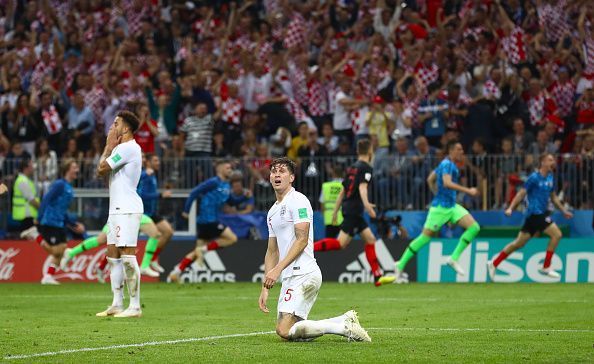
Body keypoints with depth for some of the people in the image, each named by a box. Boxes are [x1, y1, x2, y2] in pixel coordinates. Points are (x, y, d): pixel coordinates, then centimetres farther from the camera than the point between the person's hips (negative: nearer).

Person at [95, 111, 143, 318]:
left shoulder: (128, 148, -12)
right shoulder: (122, 148, 21)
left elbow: (101, 169, -14)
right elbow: (101, 171, 17)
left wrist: (109, 146, -1)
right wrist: (109, 147, 12)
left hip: (127, 209, -11)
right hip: (117, 209, 11)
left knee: (127, 256, -12)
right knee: (113, 255, 10)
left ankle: (135, 306, -13)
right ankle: (117, 305, 13)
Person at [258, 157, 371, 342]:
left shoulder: (298, 200, -6)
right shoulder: (272, 212, 22)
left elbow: (302, 240, -15)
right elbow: (272, 251, 24)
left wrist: (278, 269, -21)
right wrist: (265, 287, 17)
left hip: (303, 274, -9)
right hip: (290, 276, 9)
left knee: (285, 330, -19)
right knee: (292, 332, 2)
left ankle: (344, 327, -11)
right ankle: (346, 320, 11)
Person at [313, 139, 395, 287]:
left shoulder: (352, 168, 18)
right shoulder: (366, 168, -7)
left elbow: (342, 191, 21)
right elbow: (362, 187, -23)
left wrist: (335, 211, 26)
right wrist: (367, 205, -37)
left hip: (348, 208, 10)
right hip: (354, 210, -10)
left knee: (370, 239, 10)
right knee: (341, 243, -14)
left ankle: (378, 277, 9)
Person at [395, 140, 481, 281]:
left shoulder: (448, 164, 15)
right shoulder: (447, 164, -14)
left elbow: (430, 179, 24)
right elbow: (447, 183, -30)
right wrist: (468, 191, -29)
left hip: (451, 206, 9)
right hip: (440, 207, -9)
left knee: (474, 227, -4)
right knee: (425, 237, -3)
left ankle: (454, 258, -2)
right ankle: (400, 265, 8)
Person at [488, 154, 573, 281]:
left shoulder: (550, 177, 13)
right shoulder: (534, 178, -10)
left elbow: (553, 197, 24)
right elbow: (522, 193, -10)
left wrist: (564, 211, 22)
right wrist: (511, 208, -16)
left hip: (542, 213, 8)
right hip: (535, 212, -8)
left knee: (519, 243, 9)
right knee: (556, 234, -13)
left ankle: (494, 264, 15)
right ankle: (546, 267, -5)